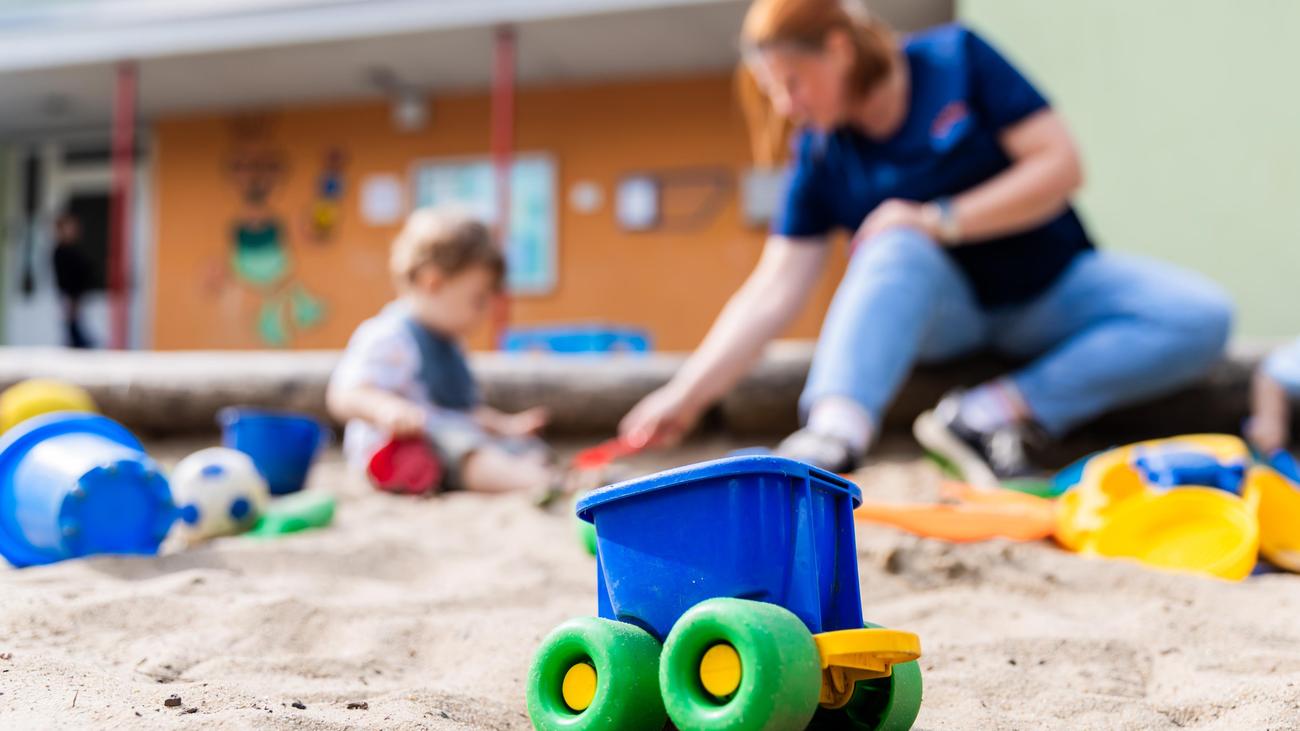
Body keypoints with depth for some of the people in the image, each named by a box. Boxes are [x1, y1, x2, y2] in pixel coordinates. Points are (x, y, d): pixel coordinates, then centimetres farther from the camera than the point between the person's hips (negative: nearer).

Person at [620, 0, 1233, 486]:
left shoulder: (957, 60, -12)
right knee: (897, 247, -35)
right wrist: (687, 395, -21)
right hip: (941, 313, 0)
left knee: (1203, 318, -24)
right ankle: (834, 431, -55)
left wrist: (942, 219, -24)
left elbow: (1061, 165, -15)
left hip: (1049, 289, 1)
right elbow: (775, 289, -12)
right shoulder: (820, 156, -7)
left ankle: (995, 412, -31)